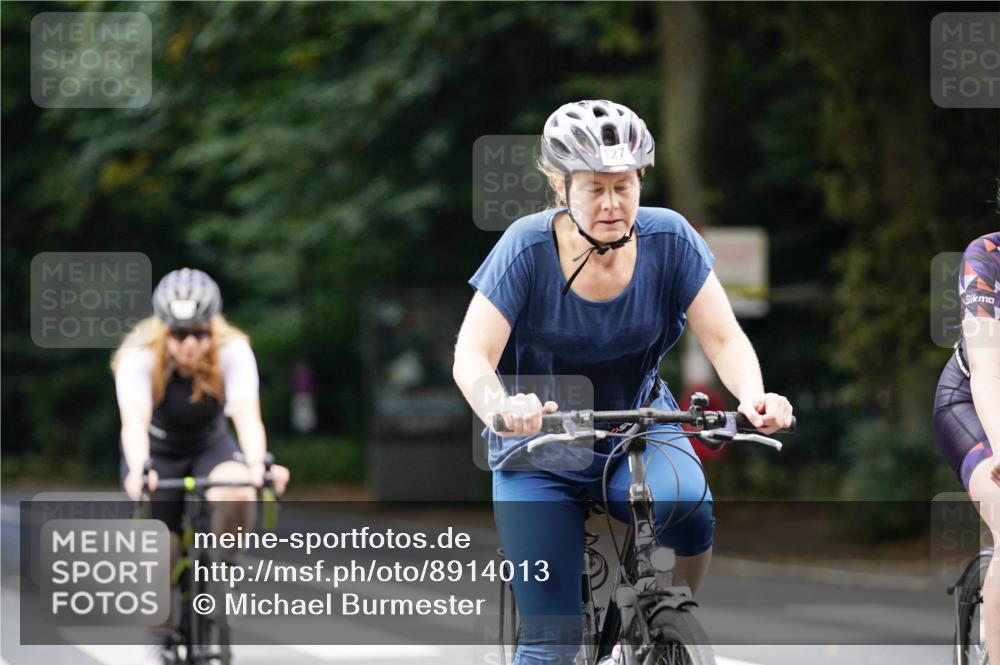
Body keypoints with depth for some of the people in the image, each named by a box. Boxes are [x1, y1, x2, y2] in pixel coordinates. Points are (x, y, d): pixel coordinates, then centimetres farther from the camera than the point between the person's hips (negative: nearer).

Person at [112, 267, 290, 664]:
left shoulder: (233, 352, -26)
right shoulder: (139, 358, -28)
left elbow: (247, 415, -39)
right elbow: (134, 422, -42)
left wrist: (258, 464, -59)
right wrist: (138, 471, -62)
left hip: (210, 448, 0)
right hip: (156, 454, 0)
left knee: (236, 494, -33)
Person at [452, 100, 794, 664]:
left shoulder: (669, 240, -14)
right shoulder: (529, 248, -19)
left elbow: (725, 338, -16)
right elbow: (471, 356, -25)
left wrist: (753, 395, -39)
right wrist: (499, 406, -49)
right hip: (542, 452, -1)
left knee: (686, 507, -33)